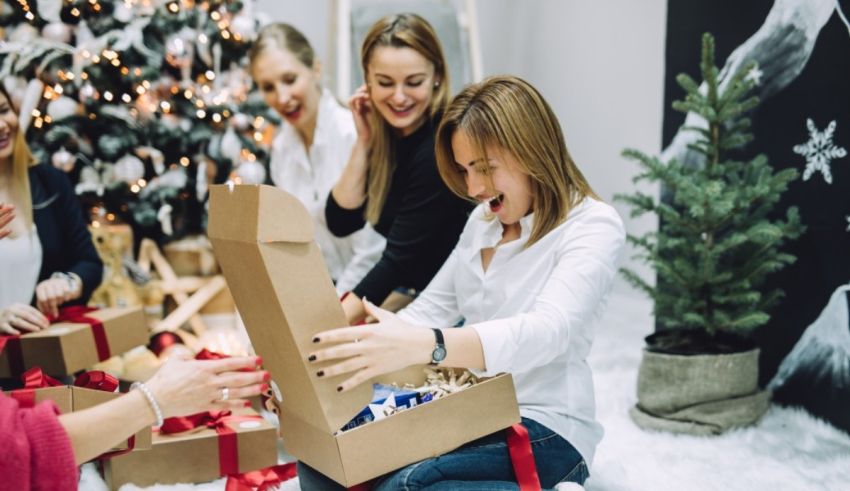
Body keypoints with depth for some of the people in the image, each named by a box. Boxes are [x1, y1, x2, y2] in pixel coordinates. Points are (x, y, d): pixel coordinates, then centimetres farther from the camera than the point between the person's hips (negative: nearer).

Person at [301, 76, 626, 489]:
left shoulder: (593, 227, -12)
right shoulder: (483, 221, 12)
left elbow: (547, 332, -30)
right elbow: (431, 309, 13)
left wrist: (424, 347, -46)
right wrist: (372, 347, -8)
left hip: (543, 425, -6)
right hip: (467, 411, 6)